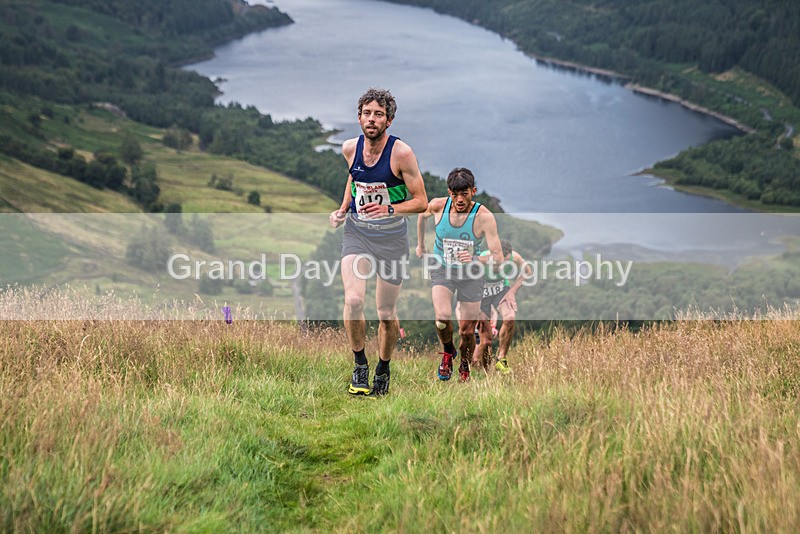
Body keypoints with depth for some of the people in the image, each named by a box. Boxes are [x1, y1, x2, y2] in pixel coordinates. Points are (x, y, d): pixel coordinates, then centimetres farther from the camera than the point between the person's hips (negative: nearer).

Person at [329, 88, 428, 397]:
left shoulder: (401, 153, -14)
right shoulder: (350, 149, -2)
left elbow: (421, 202, -11)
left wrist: (390, 209, -27)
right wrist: (343, 209, 8)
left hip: (391, 236, -2)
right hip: (356, 231, 2)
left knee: (386, 312, 5)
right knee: (353, 300, -18)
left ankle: (383, 370, 28)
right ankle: (360, 365, 2)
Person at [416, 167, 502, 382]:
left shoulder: (484, 216, -23)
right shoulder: (438, 206, -15)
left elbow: (498, 257, -25)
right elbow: (422, 215, 11)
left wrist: (477, 259, -43)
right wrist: (420, 245, 20)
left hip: (471, 274, -1)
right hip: (442, 268, 1)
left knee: (467, 331, 2)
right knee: (443, 318, -23)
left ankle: (464, 367, 33)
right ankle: (448, 352, 9)